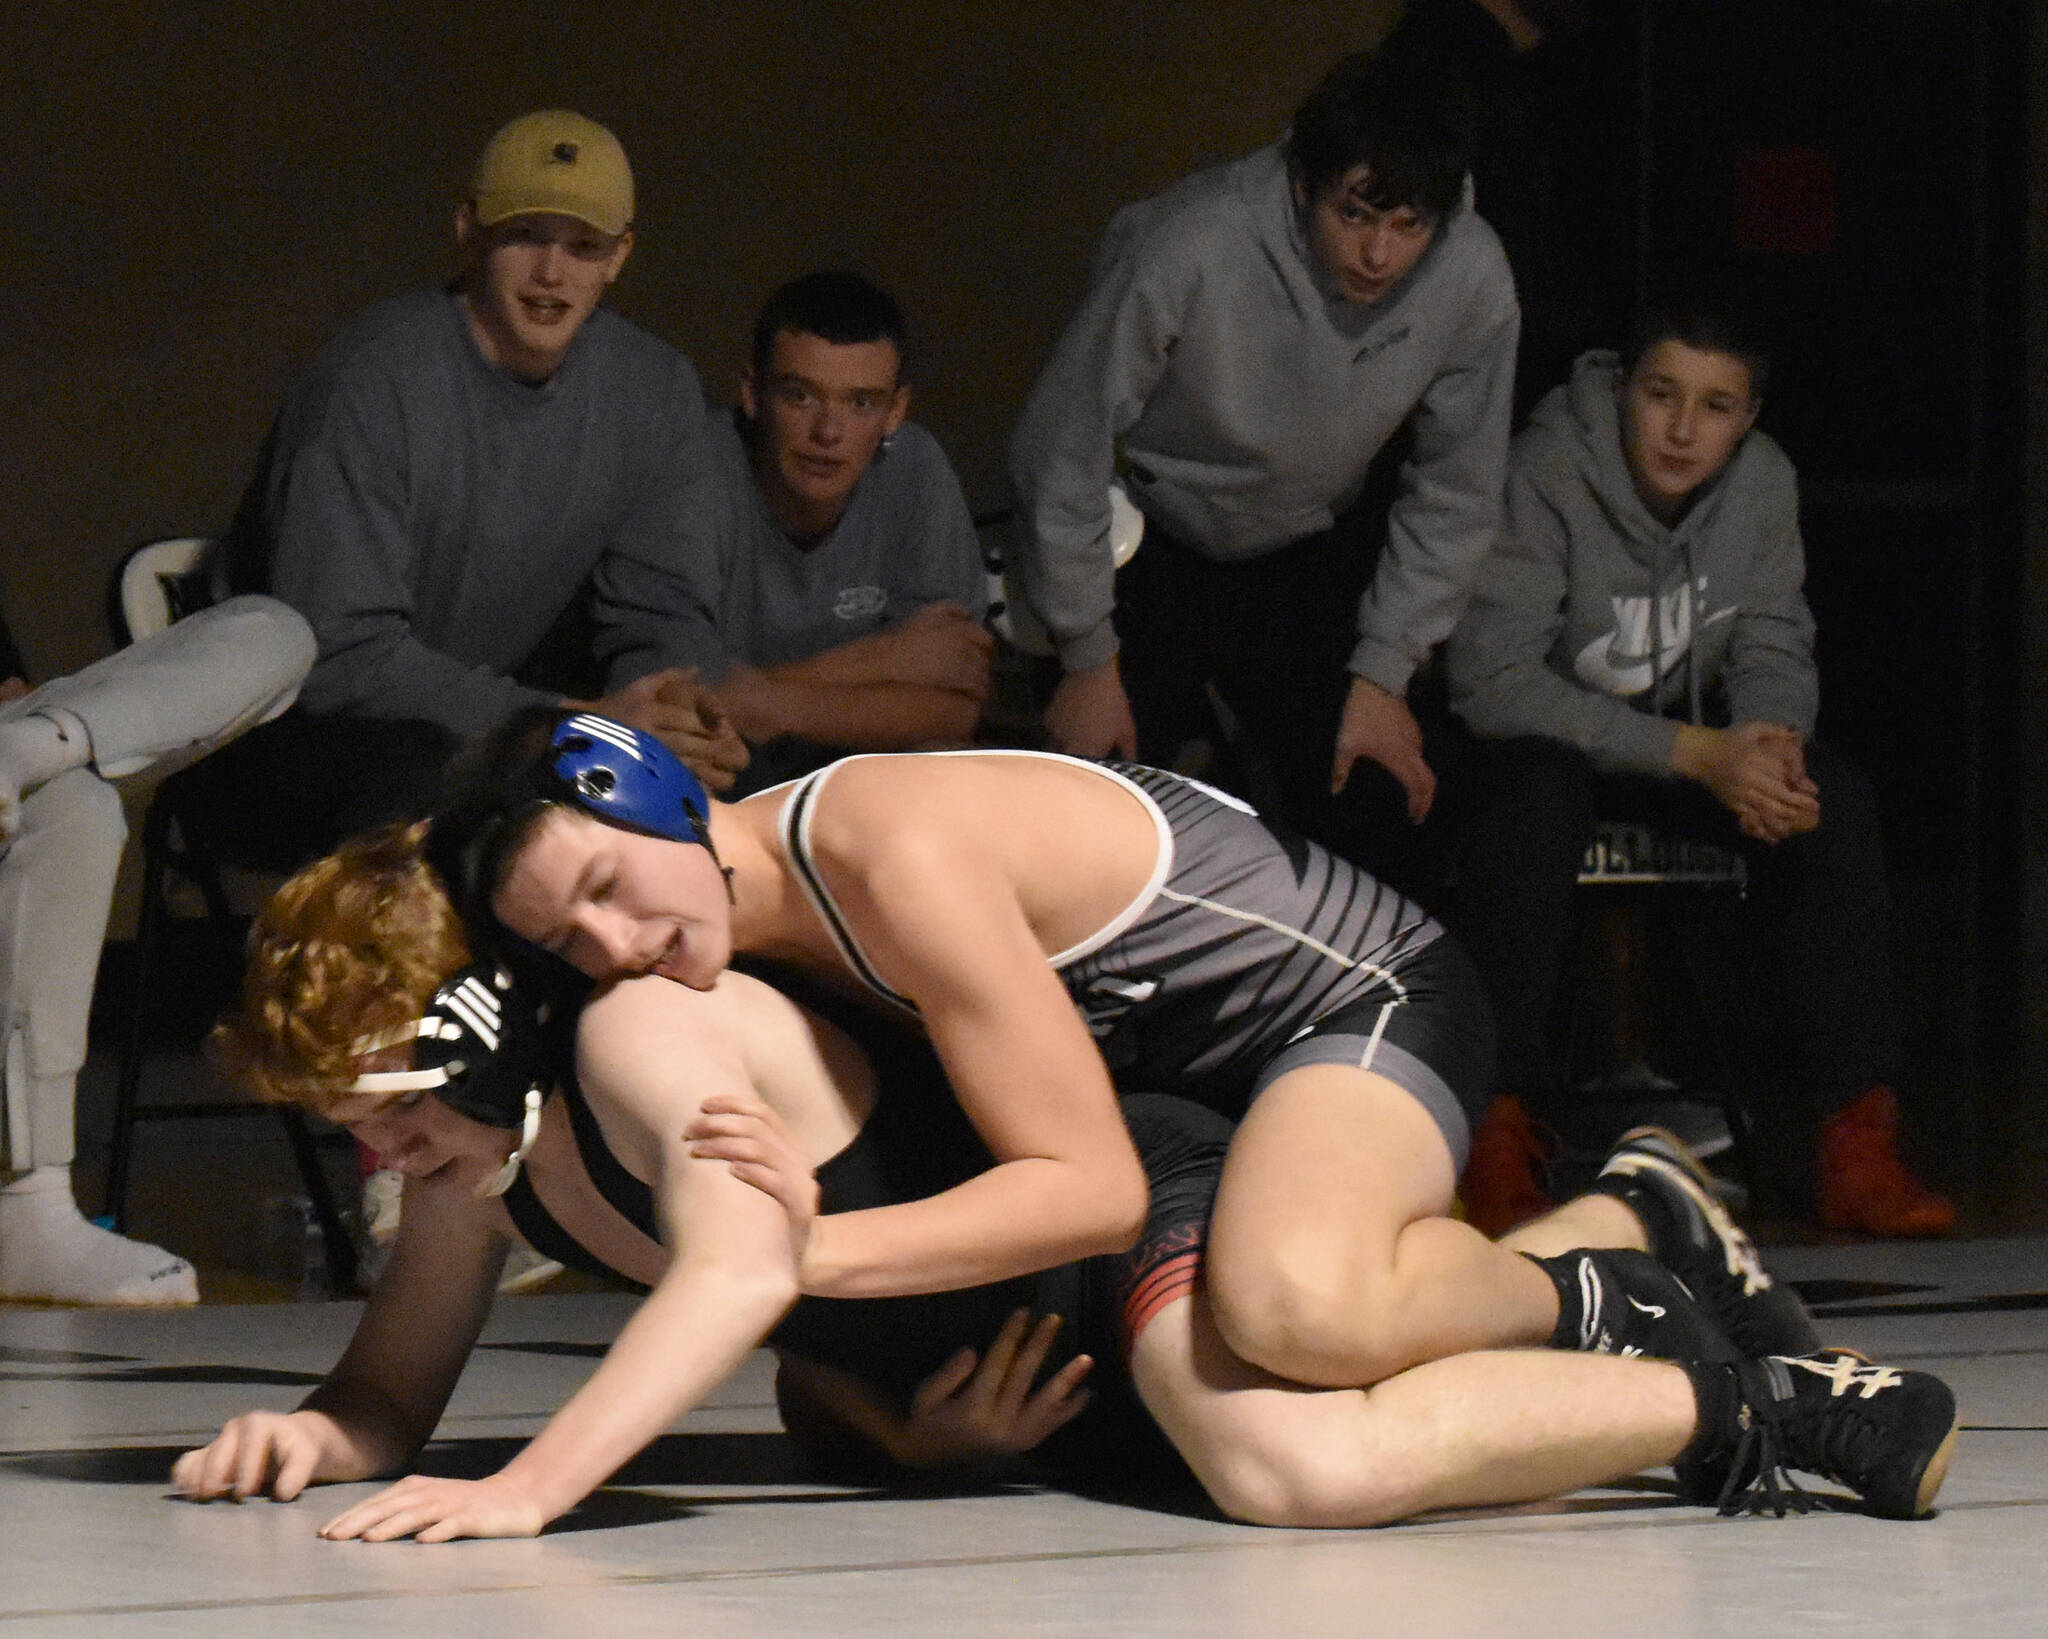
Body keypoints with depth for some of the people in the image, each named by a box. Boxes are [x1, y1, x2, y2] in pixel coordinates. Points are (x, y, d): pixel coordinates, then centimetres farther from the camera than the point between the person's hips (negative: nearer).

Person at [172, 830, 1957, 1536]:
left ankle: (1740, 1405, -17)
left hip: (1138, 1196, -10)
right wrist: (310, 1434, -19)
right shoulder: (477, 1147, -4)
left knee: (1305, 1467, -36)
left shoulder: (649, 1036, -29)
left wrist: (529, 1488, -56)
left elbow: (745, 1270, -47)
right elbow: (396, 1395, 6)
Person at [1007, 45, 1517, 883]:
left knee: (1368, 821, -6)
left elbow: (1453, 496, -3)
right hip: (1147, 553, -3)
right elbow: (1061, 452, -20)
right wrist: (1089, 662, -12)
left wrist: (1383, 673, -4)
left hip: (1312, 561, 3)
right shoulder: (1188, 252, -33)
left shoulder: (1472, 279, -21)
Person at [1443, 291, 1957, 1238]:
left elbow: (1772, 647, -1)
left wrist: (1768, 741, -28)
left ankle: (1858, 1148, -24)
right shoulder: (1546, 475, -24)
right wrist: (1696, 753, -34)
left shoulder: (1764, 482, -7)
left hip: (1685, 743, 4)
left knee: (1831, 796, -23)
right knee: (1537, 795, -39)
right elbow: (1490, 678, -29)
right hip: (1543, 739, -4)